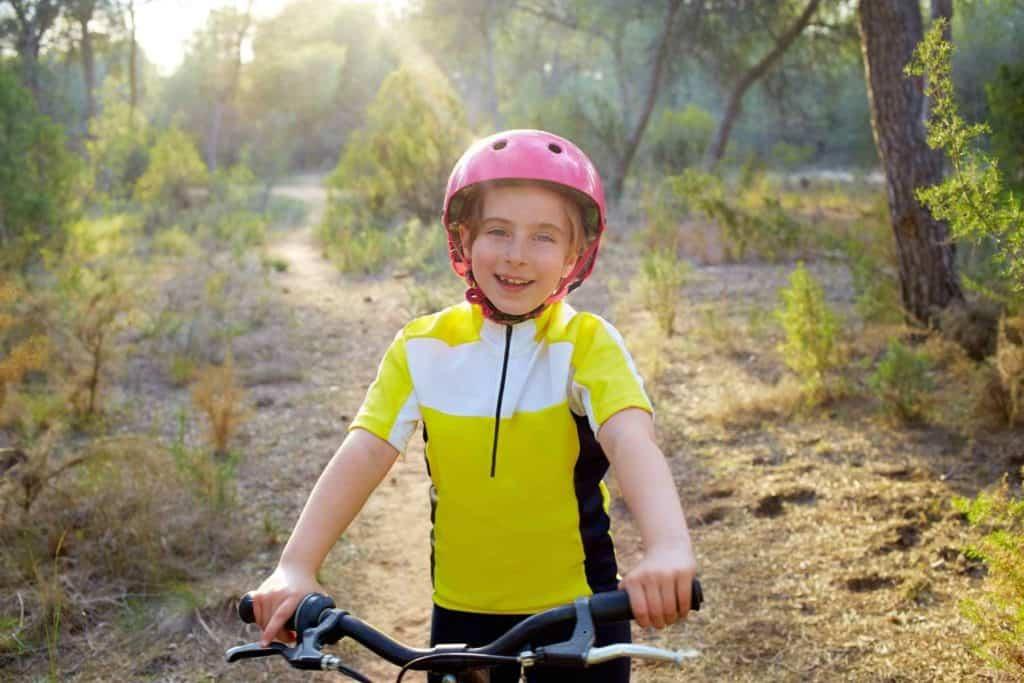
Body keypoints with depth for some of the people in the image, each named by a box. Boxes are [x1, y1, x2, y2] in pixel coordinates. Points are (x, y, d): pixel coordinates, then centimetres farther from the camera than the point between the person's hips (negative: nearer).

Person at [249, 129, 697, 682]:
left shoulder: (587, 345, -13)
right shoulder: (422, 348, -6)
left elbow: (630, 440, -30)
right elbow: (366, 451, -15)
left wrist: (667, 546, -49)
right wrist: (297, 566, -29)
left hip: (576, 609, -2)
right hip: (463, 609, 2)